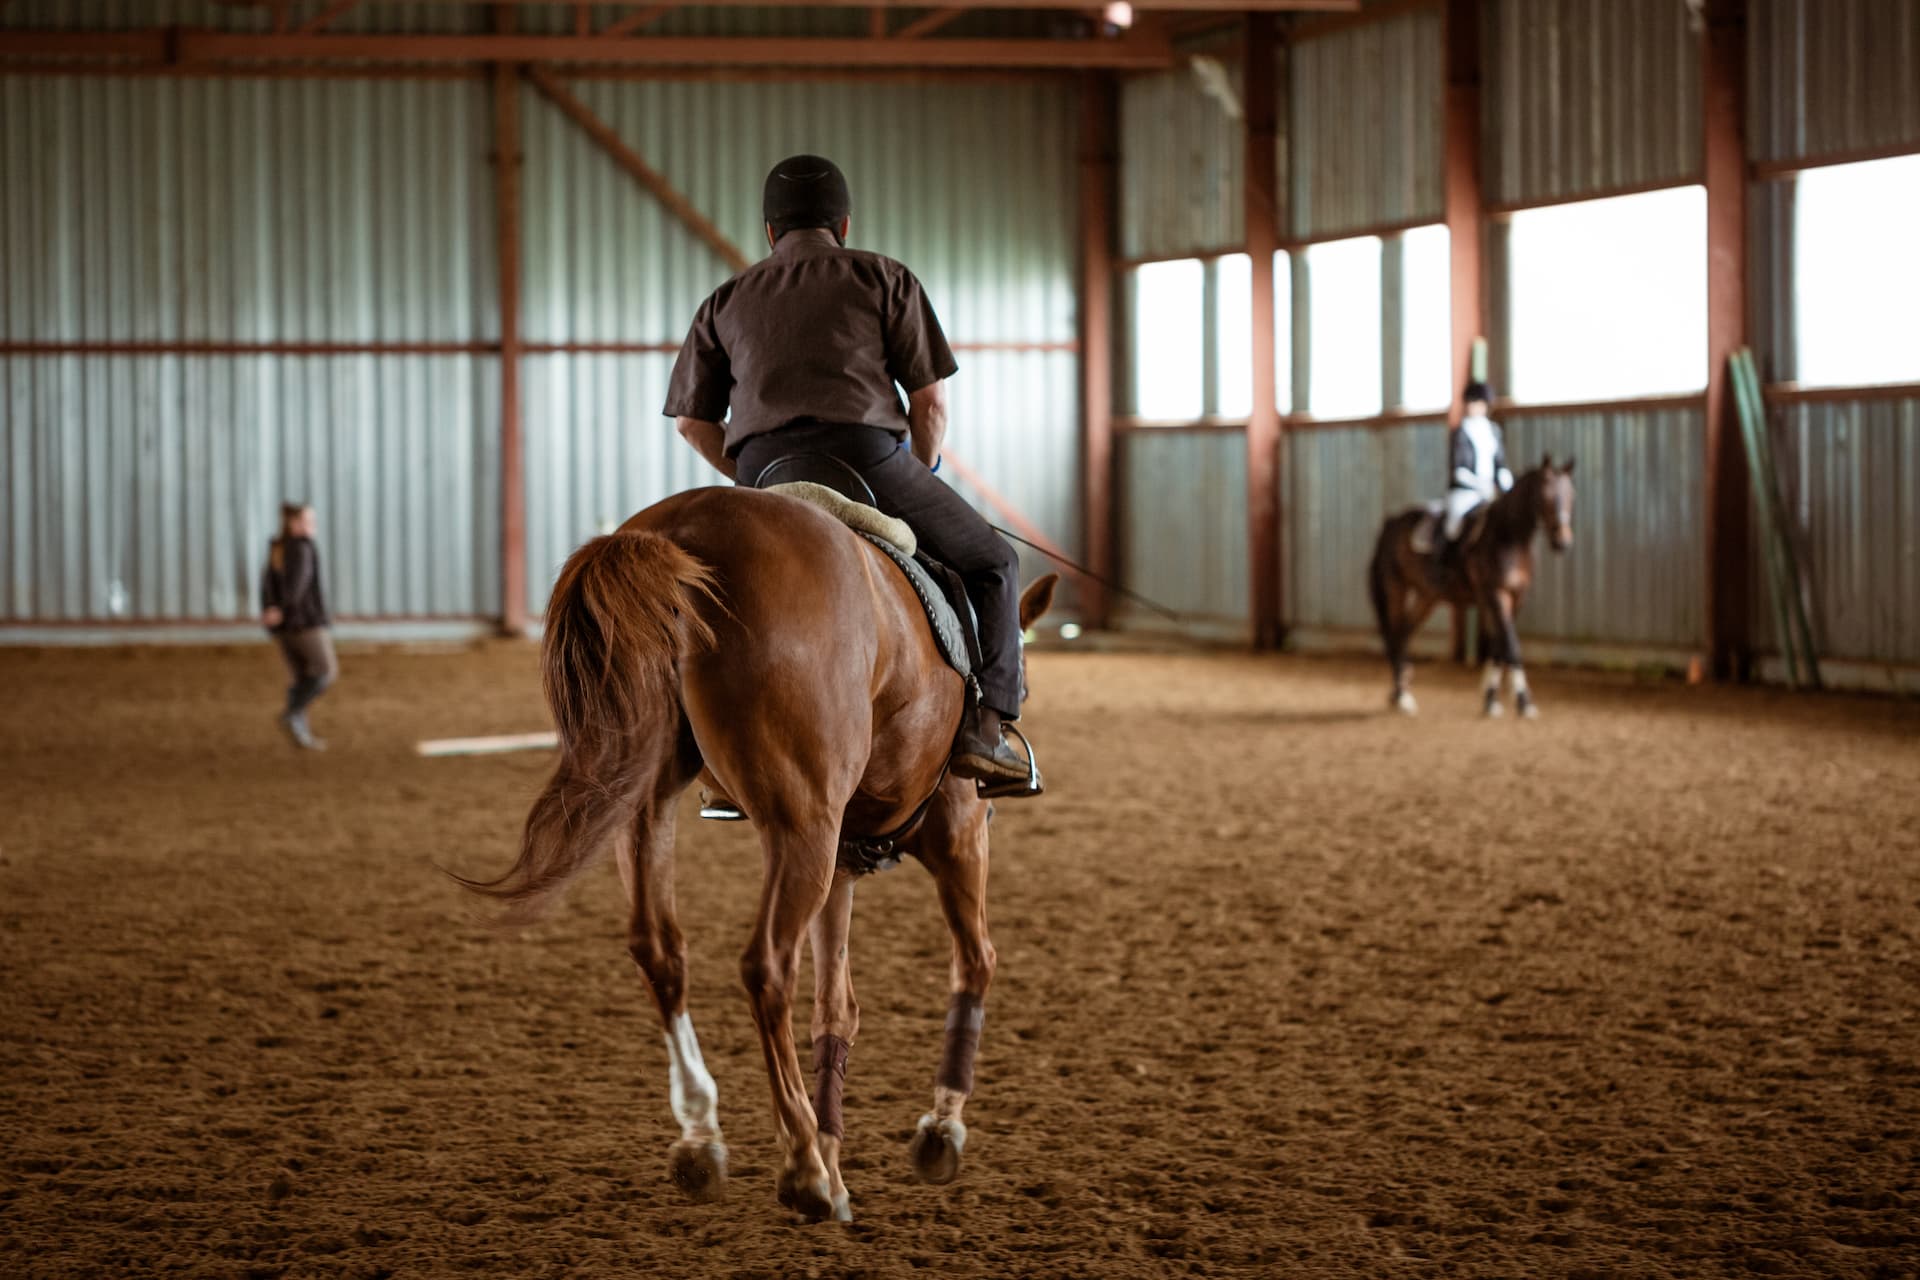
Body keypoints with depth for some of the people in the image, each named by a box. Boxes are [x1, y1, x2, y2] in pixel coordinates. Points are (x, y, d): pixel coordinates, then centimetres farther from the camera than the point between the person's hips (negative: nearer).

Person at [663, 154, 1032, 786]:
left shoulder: (726, 300, 19)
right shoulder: (884, 278, 10)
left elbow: (694, 419, 16)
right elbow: (930, 401, 5)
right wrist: (918, 481, 21)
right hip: (868, 457, -3)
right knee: (990, 564, 15)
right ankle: (983, 728, 0)